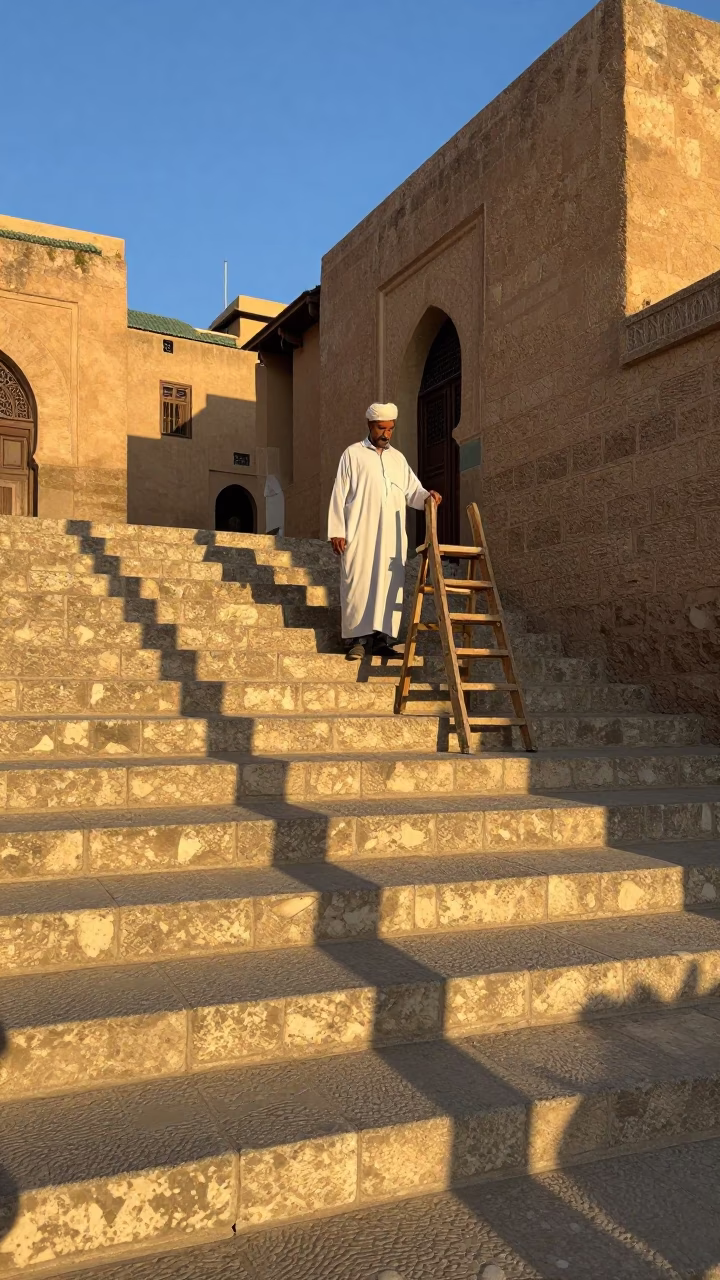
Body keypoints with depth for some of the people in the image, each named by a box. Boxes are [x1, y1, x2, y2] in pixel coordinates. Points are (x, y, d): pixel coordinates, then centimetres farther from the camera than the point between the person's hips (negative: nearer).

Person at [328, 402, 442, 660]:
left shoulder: (398, 458, 18)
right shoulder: (353, 454, 6)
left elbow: (412, 491, 15)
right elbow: (339, 494, 2)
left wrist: (426, 496, -9)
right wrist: (336, 531, -6)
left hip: (392, 537, 4)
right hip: (360, 533, -4)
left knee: (389, 585, 0)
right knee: (360, 583, -7)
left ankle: (382, 638, 2)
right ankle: (358, 638, -5)